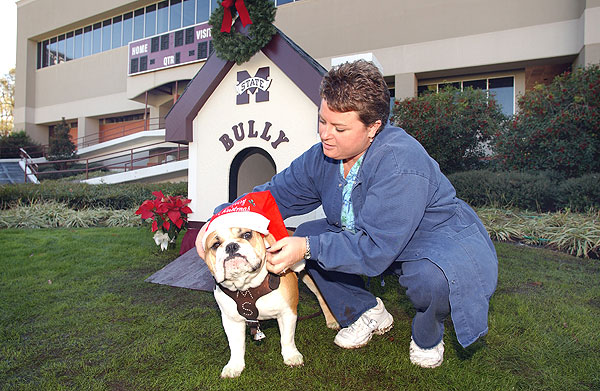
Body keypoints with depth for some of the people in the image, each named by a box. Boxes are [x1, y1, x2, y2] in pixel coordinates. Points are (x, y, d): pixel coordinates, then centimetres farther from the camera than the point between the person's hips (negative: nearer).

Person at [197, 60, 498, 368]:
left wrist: (309, 248, -38)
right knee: (306, 235, -3)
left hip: (439, 237, -6)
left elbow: (375, 249, -36)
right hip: (371, 237, 7)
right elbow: (277, 193, -5)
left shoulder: (399, 165, -34)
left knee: (430, 277, -39)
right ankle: (368, 312, 13)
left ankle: (427, 337, 1)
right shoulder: (323, 156, -11)